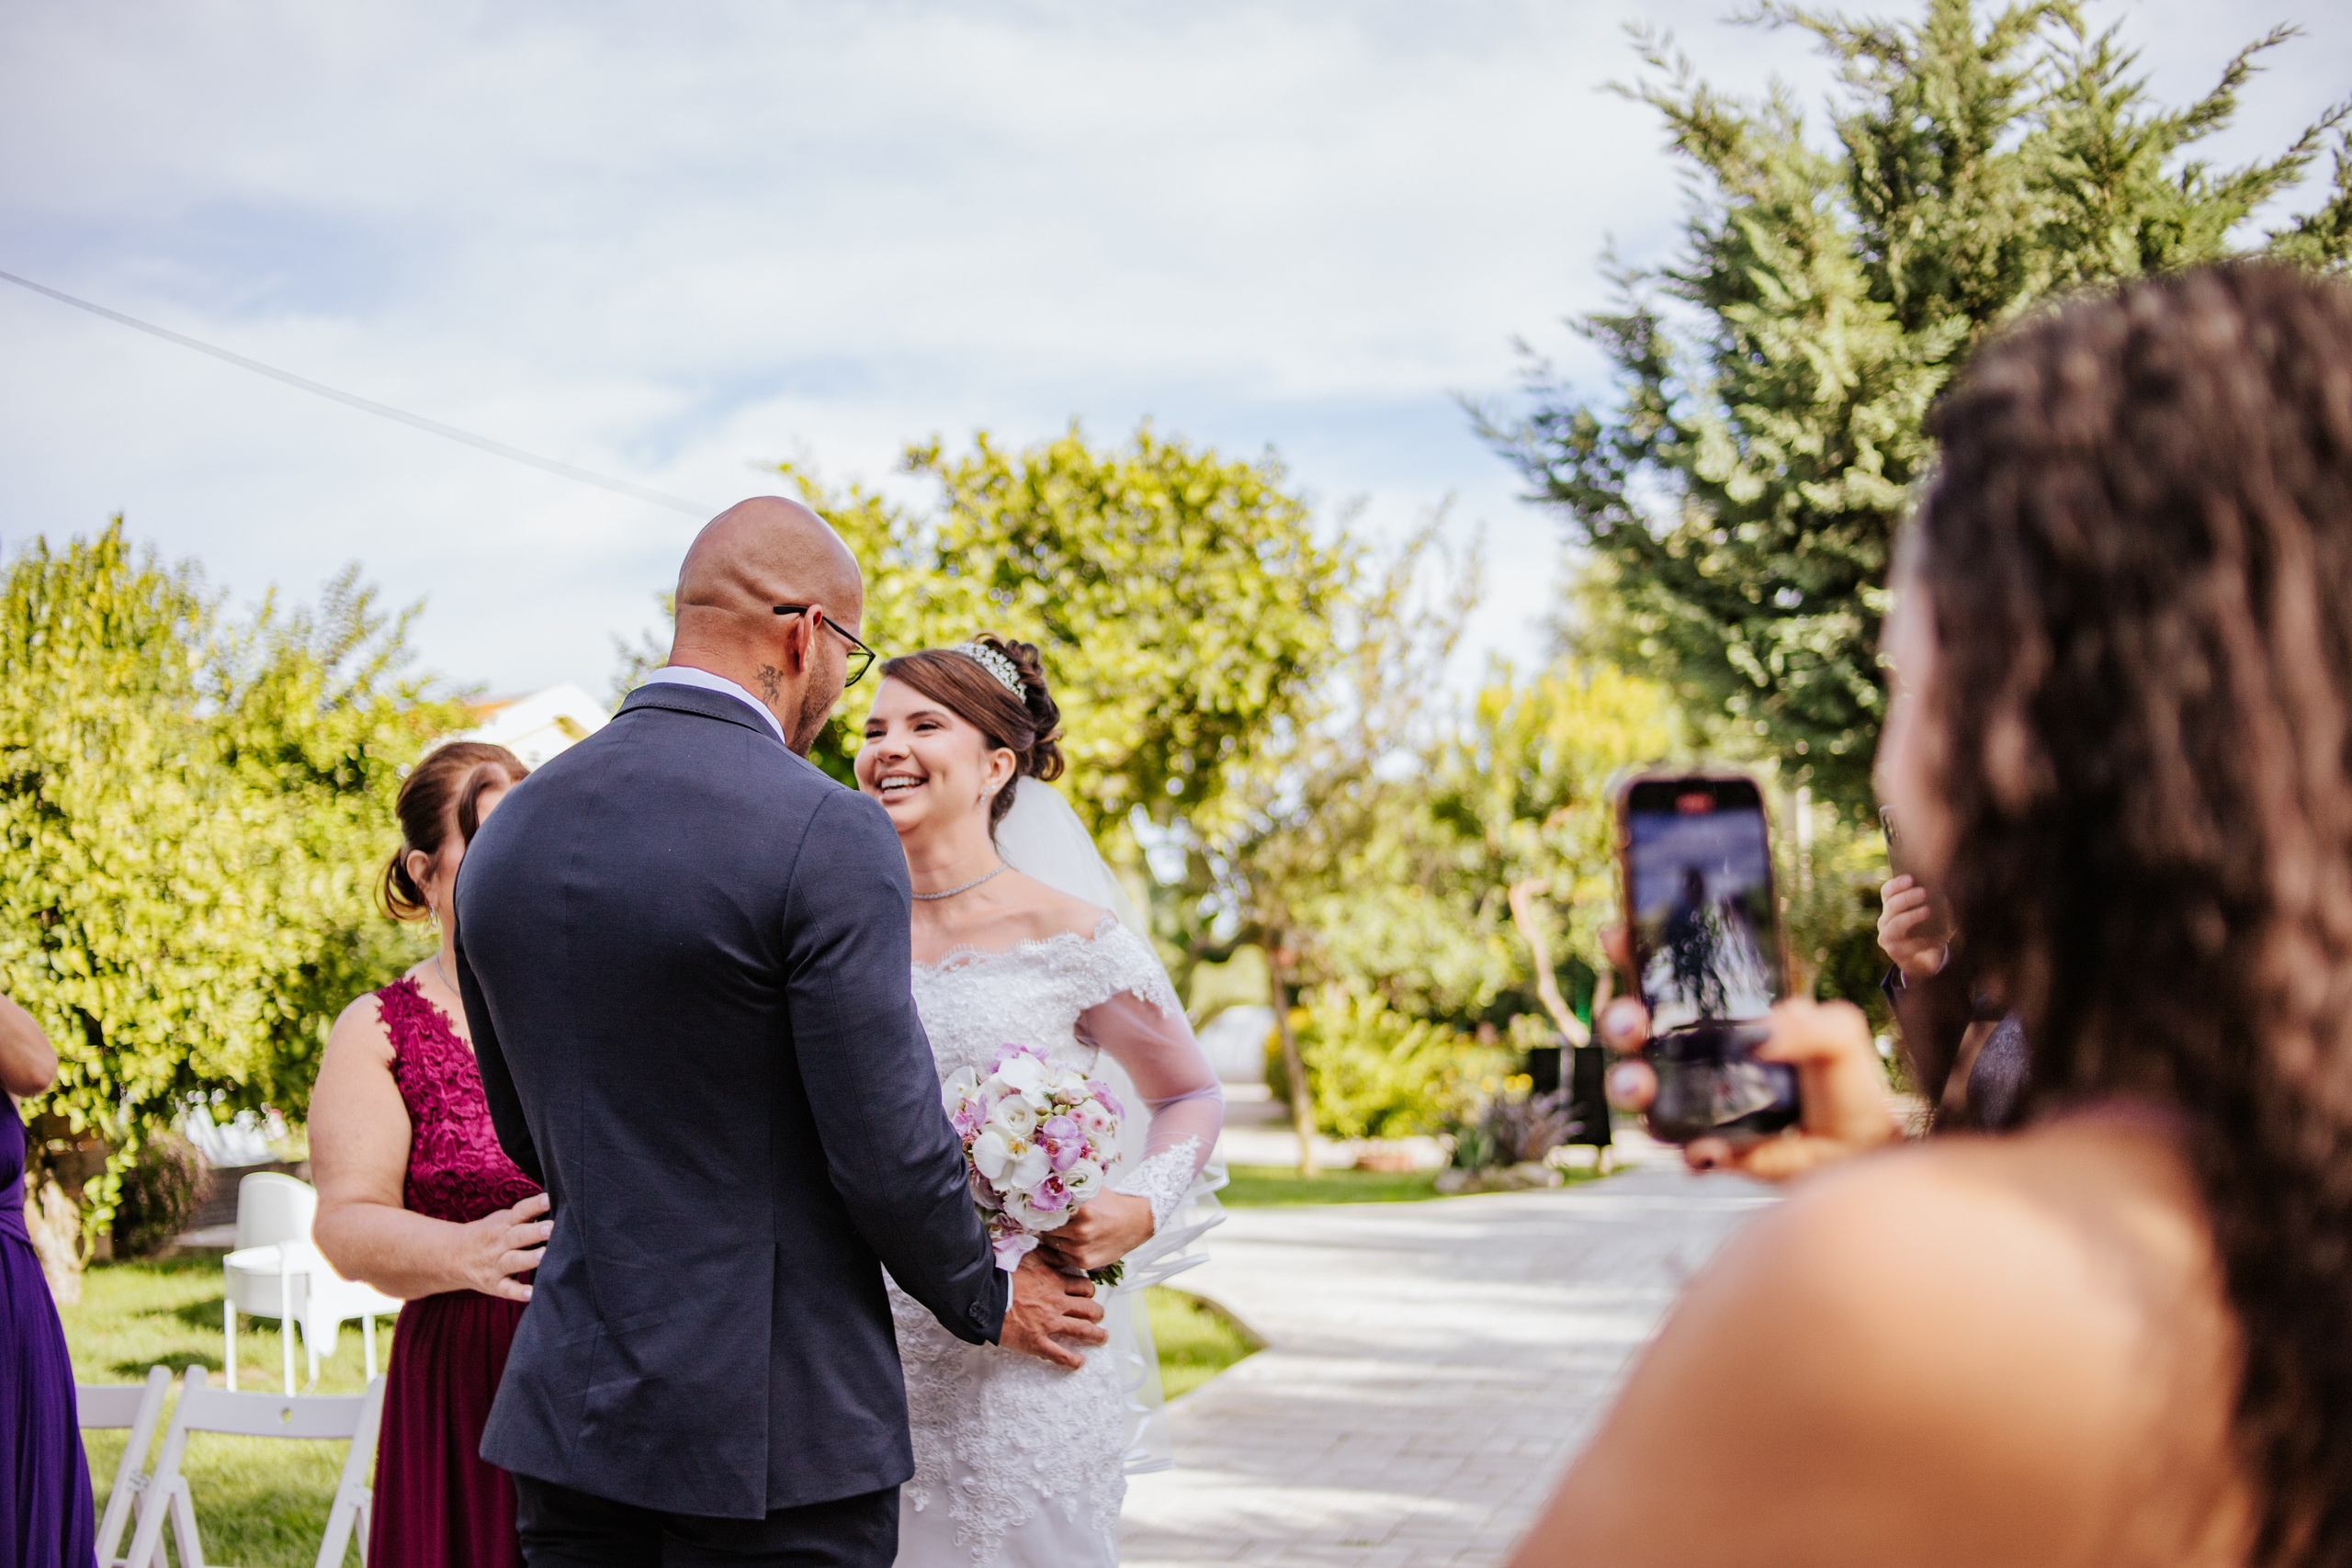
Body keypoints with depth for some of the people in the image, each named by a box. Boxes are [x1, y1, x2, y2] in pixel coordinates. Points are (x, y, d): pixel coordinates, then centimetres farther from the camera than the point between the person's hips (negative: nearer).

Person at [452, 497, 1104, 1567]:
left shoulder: (507, 831, 5)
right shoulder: (828, 837, -17)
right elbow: (890, 1152, -15)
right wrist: (987, 1300, 4)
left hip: (570, 1410, 6)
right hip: (775, 1433, -6)